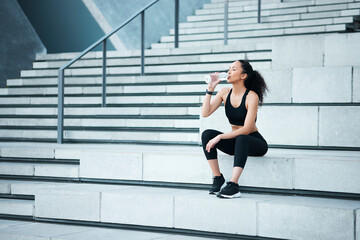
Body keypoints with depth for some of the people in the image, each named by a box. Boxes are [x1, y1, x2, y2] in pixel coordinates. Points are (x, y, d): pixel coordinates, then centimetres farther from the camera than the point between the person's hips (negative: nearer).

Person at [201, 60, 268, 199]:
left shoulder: (251, 96, -17)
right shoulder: (225, 93, 1)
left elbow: (246, 129, -23)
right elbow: (205, 113, -9)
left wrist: (220, 137, -27)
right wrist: (210, 88, -13)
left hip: (254, 142, -6)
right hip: (235, 141, 6)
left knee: (241, 139, -39)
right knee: (207, 134, -18)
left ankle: (233, 185, -43)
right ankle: (217, 177, -16)